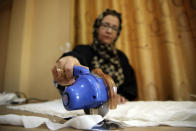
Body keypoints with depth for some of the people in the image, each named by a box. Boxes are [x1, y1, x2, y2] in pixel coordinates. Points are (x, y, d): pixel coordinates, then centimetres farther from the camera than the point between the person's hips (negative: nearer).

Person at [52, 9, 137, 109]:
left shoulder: (121, 56, 13)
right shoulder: (83, 50, -1)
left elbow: (131, 85, 13)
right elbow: (76, 56, -25)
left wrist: (122, 95, -7)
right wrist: (68, 60, -47)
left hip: (118, 108, 1)